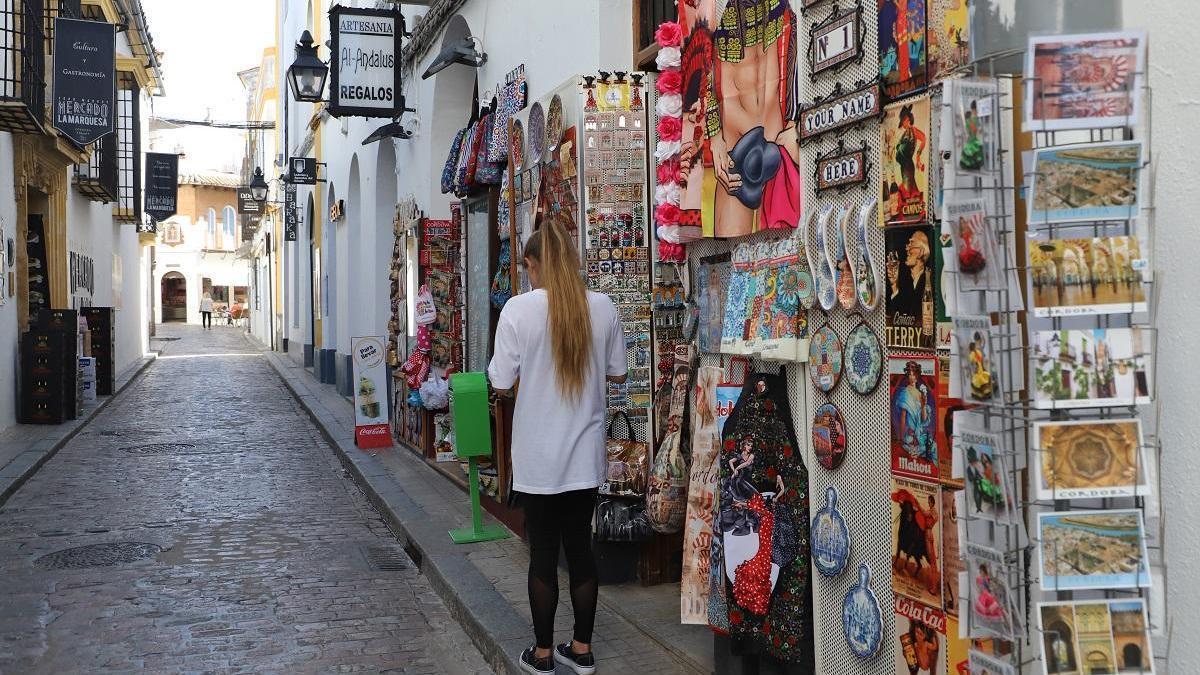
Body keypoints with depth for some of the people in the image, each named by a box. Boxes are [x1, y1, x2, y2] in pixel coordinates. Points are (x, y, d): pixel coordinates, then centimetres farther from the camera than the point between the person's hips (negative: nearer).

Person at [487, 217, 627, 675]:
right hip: (585, 451, 3)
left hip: (538, 453, -3)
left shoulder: (518, 309, -13)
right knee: (580, 546, 14)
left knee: (543, 552, 8)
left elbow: (501, 383, -9)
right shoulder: (603, 308, -4)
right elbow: (617, 373, 7)